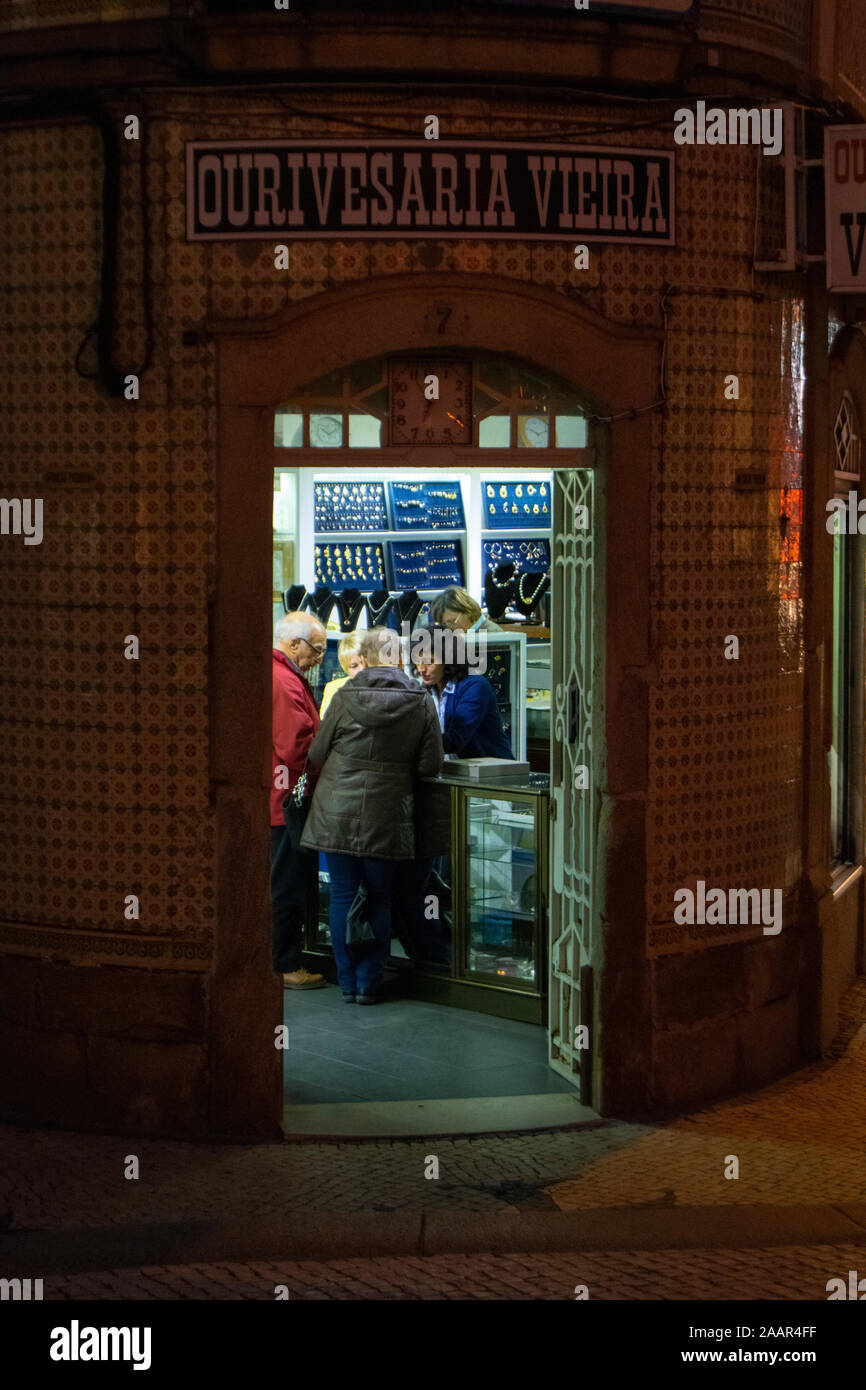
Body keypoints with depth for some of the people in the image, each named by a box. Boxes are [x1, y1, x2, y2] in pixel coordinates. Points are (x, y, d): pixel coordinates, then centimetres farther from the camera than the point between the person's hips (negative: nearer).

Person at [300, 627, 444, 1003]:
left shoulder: (345, 697, -5)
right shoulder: (420, 702, -4)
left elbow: (317, 754, 2)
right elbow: (430, 765, -3)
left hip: (338, 812, 0)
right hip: (386, 815, 0)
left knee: (342, 894, 9)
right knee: (379, 898, 11)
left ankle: (348, 981, 14)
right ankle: (369, 982, 13)